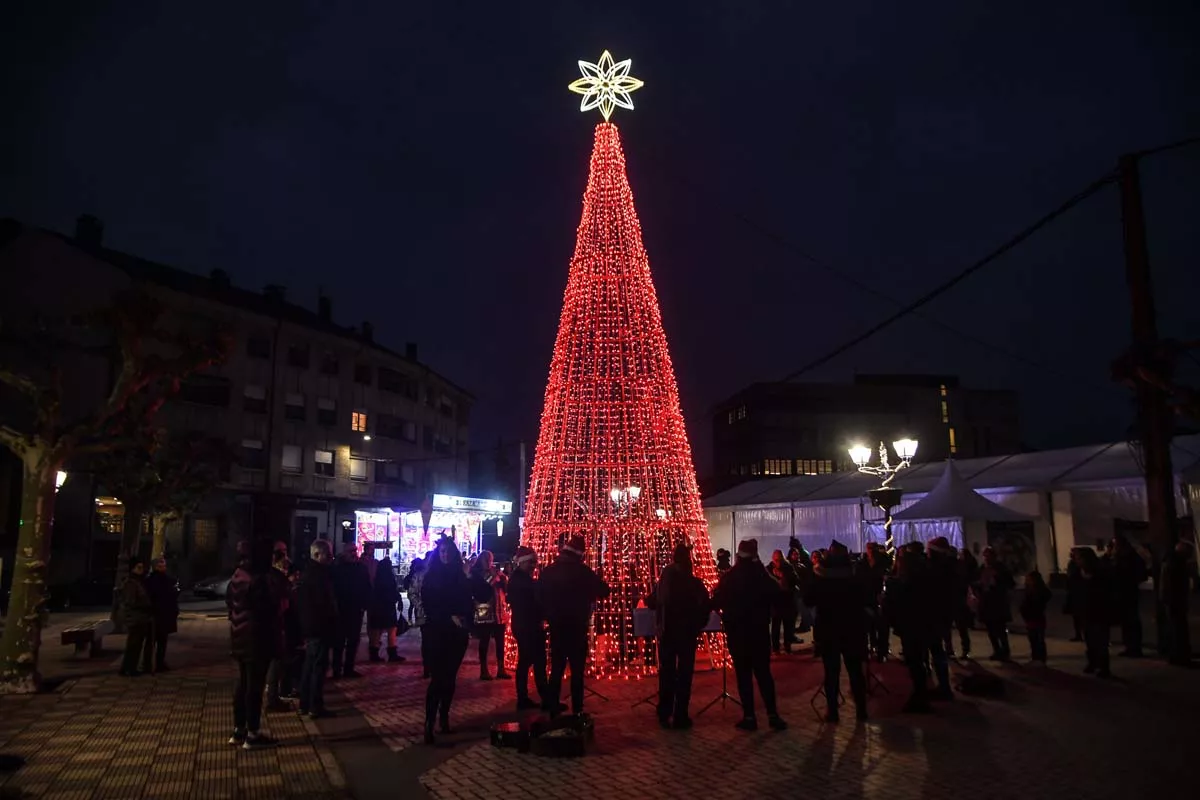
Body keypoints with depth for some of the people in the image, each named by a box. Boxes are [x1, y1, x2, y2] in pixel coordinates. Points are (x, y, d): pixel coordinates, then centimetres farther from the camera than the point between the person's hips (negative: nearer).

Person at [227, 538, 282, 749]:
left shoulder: (238, 576, 9)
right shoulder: (259, 579, -21)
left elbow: (230, 602, 18)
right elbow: (269, 609, -22)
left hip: (241, 637, 10)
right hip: (257, 638, -10)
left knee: (243, 683, 17)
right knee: (255, 685, -3)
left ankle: (239, 730, 24)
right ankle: (253, 735, 3)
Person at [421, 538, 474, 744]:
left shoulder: (461, 576, 8)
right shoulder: (431, 576, 0)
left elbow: (468, 603, 9)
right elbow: (428, 604, -6)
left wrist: (465, 619, -9)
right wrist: (449, 617, -14)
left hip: (458, 632, 4)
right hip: (438, 632, -3)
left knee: (450, 677, 8)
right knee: (437, 678, -11)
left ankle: (444, 717, 19)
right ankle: (429, 723, -10)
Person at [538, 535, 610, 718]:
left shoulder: (548, 571, -1)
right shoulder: (583, 571, -12)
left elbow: (540, 597, 6)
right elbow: (604, 591, -5)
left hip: (556, 626, 4)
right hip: (577, 627, -4)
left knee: (556, 669, 13)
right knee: (577, 671, 4)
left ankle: (552, 710, 15)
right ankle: (577, 711, 5)